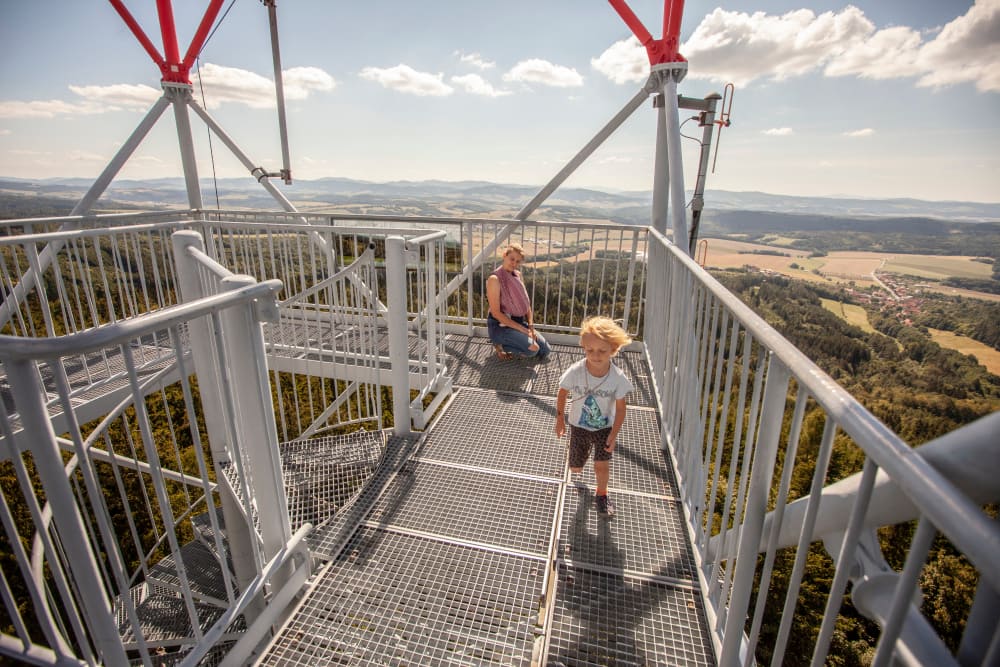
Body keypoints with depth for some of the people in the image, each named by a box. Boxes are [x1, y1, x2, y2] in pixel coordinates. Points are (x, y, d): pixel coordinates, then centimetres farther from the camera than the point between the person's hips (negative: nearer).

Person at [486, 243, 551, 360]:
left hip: (520, 321, 8)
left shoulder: (518, 275, 6)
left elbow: (526, 303, 11)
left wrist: (531, 326, -4)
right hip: (501, 325, -7)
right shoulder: (495, 279, -17)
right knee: (533, 349, -24)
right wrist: (522, 330, -20)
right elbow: (495, 313, -20)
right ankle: (500, 344, -2)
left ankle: (510, 341, 15)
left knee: (545, 350, 2)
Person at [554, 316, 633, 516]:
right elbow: (562, 393, -6)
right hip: (579, 427, 1)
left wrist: (614, 434, -14)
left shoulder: (618, 378, -24)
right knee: (575, 469, 12)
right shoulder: (575, 372, -26)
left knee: (602, 465, -4)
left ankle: (602, 495, 28)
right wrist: (560, 418, -1)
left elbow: (620, 408, -12)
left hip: (605, 428, -1)